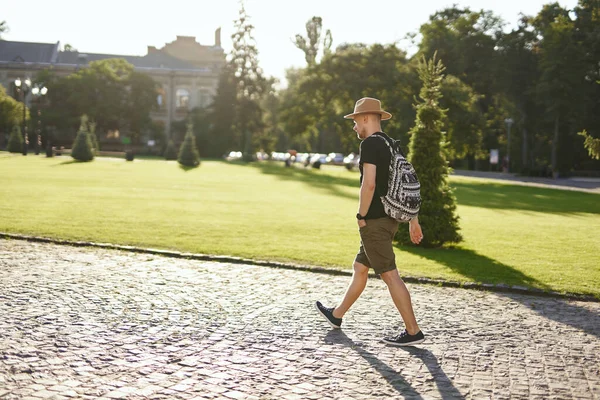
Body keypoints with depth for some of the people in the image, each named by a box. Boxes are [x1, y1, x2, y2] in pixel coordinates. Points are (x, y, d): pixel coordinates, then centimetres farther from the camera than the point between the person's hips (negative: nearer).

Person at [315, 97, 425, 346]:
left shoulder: (370, 143, -13)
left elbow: (369, 184, -23)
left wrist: (361, 217, -12)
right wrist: (413, 220, 19)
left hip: (375, 221, -10)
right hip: (389, 218, 10)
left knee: (390, 275, -6)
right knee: (360, 268, 20)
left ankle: (413, 331, -3)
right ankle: (337, 315, 35)